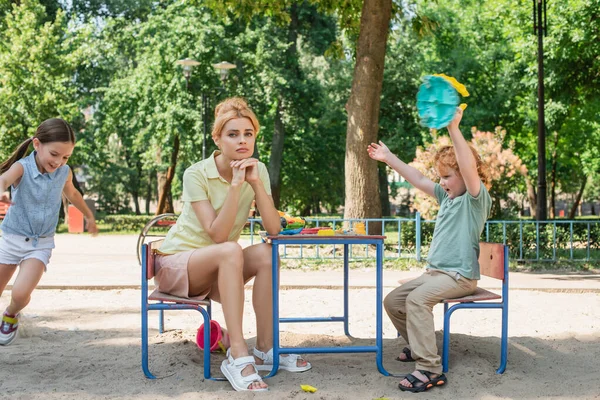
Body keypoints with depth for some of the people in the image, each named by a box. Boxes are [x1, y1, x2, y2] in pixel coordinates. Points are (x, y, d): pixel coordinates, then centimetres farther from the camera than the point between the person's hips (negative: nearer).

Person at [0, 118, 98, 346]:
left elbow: (72, 194, 17)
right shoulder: (22, 167, -18)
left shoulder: (64, 173, -6)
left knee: (21, 293, -20)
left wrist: (89, 217, 32)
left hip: (41, 244, 1)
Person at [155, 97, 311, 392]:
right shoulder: (196, 174, -19)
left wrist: (256, 182, -27)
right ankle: (238, 356, -38)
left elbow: (273, 229, -18)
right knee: (231, 251, -34)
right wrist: (236, 185, -33)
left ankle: (265, 350, -18)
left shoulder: (257, 170, -6)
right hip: (173, 263, -5)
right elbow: (217, 235, -28)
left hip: (217, 269, 5)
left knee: (265, 253, -24)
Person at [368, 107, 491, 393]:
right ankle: (418, 346, 26)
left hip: (459, 276, -9)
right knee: (392, 301, 7)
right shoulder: (447, 196, 14)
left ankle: (430, 369, -31)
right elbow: (419, 180, 20)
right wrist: (388, 158, 19)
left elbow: (470, 168, -28)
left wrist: (454, 129, -37)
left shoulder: (476, 197, -10)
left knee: (417, 299, -32)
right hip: (434, 272, 9)